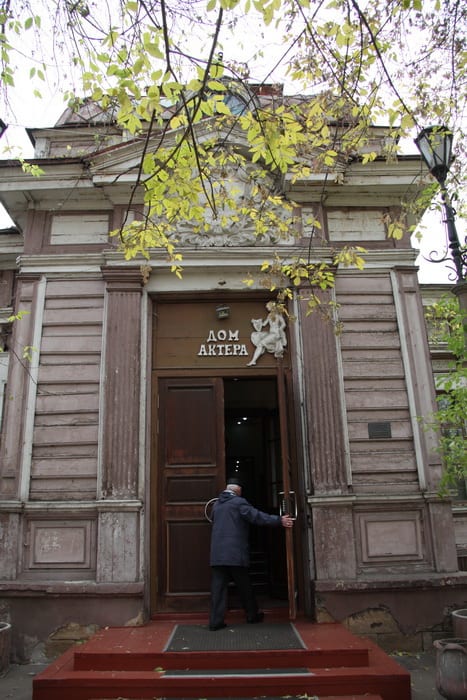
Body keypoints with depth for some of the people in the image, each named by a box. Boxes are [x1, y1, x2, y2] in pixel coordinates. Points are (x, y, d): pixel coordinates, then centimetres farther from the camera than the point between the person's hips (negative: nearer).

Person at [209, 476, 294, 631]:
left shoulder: (216, 504, 13)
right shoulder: (239, 502, -7)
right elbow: (257, 517, -14)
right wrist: (279, 520, -13)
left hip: (217, 553, 5)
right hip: (236, 553, -5)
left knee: (218, 587, 5)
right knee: (244, 586, 11)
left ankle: (216, 621, 2)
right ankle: (253, 615, 25)